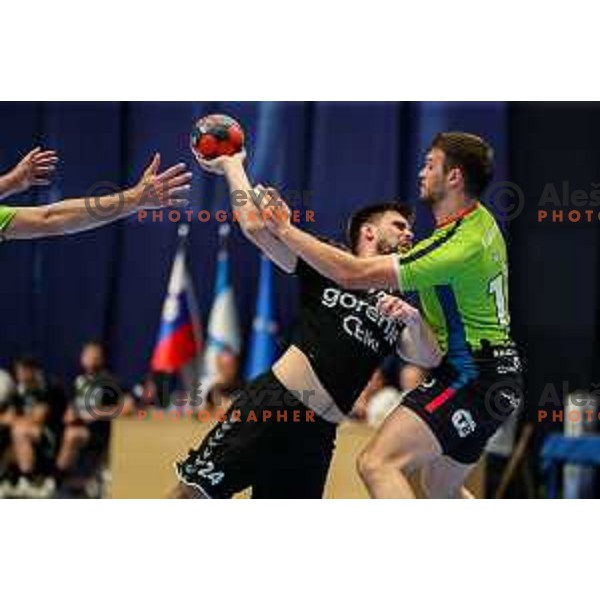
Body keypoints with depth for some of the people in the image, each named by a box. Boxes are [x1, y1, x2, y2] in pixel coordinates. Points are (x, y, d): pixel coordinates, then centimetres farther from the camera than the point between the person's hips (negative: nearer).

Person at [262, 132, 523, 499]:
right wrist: (411, 311, 10)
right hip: (497, 376, 10)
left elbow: (353, 274, -23)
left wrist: (285, 231, -15)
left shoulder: (457, 246, -23)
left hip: (472, 381, -10)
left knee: (378, 464, -21)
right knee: (441, 489, 25)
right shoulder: (482, 221, 7)